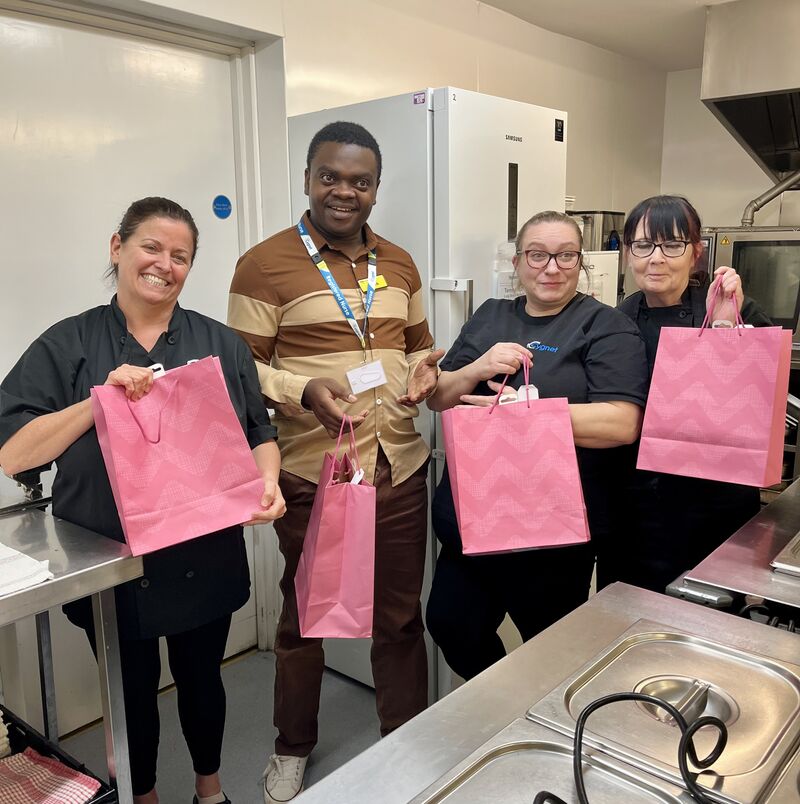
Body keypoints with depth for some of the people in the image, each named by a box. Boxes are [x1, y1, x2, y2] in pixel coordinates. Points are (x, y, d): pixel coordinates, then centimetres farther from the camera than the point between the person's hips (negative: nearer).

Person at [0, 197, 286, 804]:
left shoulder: (221, 344, 1)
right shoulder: (68, 345, -4)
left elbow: (260, 435, 3)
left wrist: (267, 483, -18)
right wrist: (101, 398, -22)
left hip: (205, 561, 2)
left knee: (201, 677, 20)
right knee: (133, 689, 18)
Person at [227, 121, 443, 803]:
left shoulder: (399, 265, 10)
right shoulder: (266, 265, -6)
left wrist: (426, 370, -3)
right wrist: (306, 391, -24)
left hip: (401, 472, 4)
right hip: (313, 477, -4)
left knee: (401, 617, 16)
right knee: (305, 619, 15)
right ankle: (293, 748, 41)